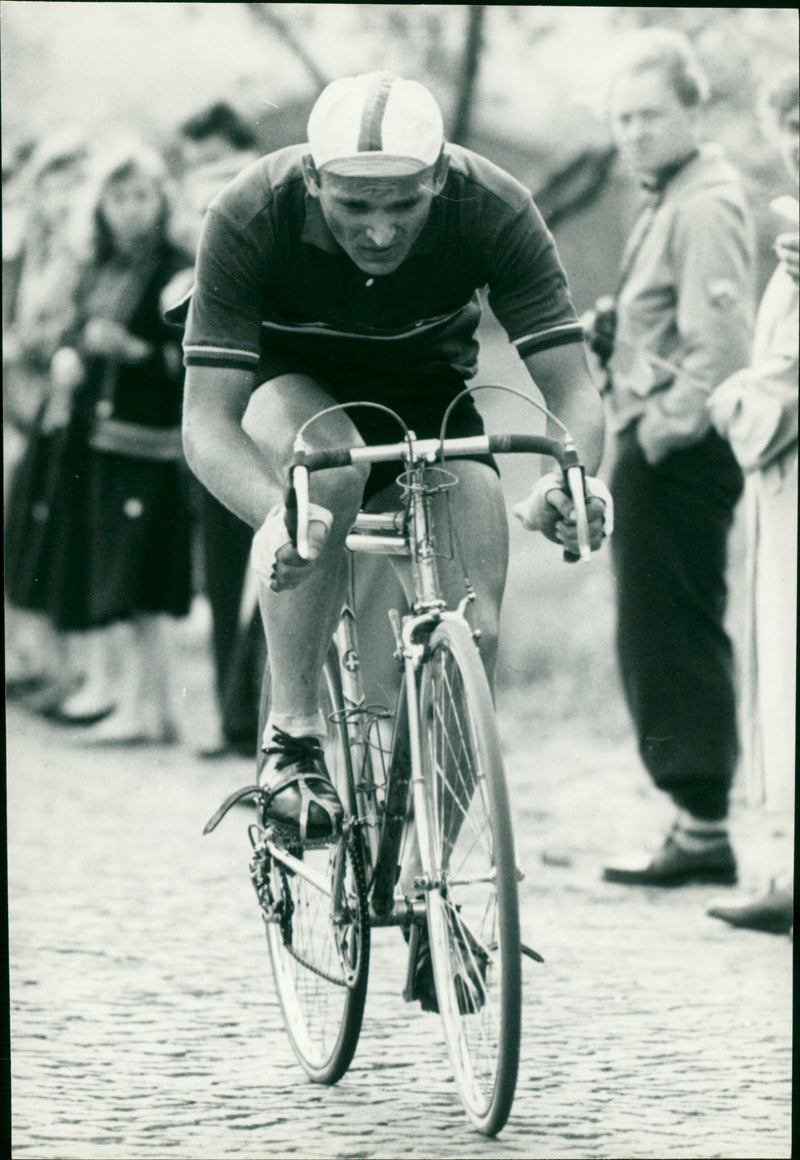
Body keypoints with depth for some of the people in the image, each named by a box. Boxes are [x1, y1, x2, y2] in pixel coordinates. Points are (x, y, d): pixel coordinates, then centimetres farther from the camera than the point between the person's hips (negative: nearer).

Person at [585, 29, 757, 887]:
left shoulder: (705, 205, -13)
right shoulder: (667, 201, 19)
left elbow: (719, 342, -22)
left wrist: (666, 430, -19)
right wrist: (610, 333, 12)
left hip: (678, 455, -11)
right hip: (657, 452, 11)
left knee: (674, 638, -8)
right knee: (660, 640, 13)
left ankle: (704, 831, -6)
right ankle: (697, 823, 17)